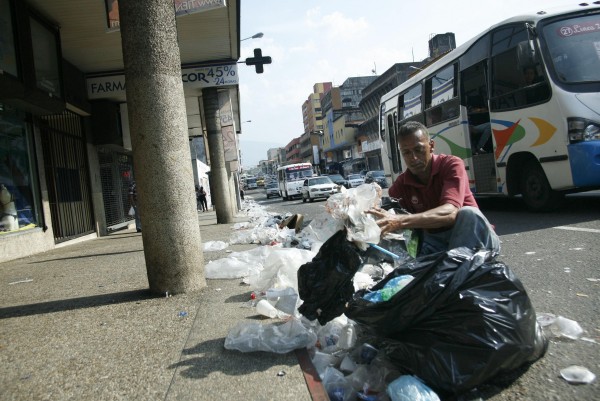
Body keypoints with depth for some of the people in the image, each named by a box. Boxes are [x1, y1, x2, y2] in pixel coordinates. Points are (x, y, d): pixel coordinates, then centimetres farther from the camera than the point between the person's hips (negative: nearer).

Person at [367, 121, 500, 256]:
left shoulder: (451, 164, -15)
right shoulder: (401, 184, 0)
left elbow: (449, 212, -32)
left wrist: (401, 221, -48)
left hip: (473, 236, -2)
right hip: (434, 240, 2)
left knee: (468, 213, -35)